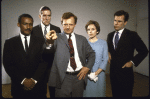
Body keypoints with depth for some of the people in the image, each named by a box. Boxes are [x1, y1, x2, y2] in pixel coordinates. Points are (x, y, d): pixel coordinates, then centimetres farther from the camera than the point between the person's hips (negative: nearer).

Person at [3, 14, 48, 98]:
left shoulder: (40, 41, 2)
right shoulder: (9, 43, 2)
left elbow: (43, 62, -4)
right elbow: (8, 64, -4)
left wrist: (34, 80, -13)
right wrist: (23, 80, -12)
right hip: (19, 86, 0)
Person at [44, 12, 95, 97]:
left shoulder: (82, 39, 11)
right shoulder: (58, 38, 0)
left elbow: (91, 54, 16)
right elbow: (49, 50, -18)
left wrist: (87, 67, 0)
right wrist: (50, 42, -40)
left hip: (79, 76, 3)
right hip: (63, 78, -3)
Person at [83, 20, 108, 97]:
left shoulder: (103, 43, 3)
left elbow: (105, 60, 0)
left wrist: (96, 73, -11)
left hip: (99, 74, 0)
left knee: (98, 93, 8)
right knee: (87, 93, 5)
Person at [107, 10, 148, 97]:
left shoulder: (132, 35, -7)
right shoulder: (110, 35, 9)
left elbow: (144, 51, -3)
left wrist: (132, 62, -10)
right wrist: (108, 54, 5)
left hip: (125, 73, -5)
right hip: (113, 71, 5)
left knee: (125, 95, 6)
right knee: (115, 94, 15)